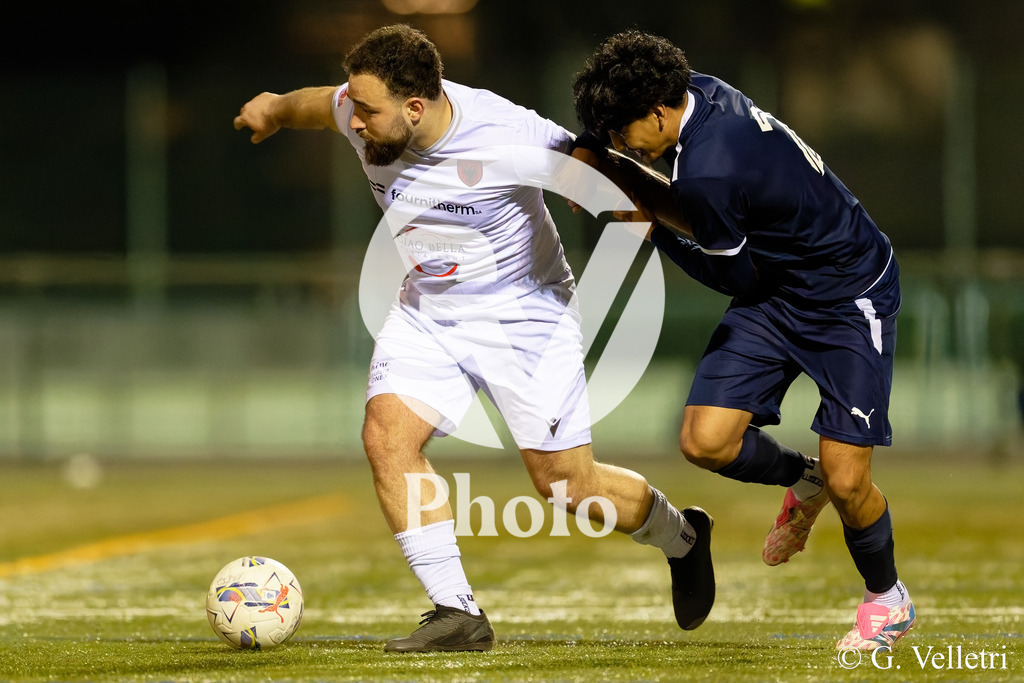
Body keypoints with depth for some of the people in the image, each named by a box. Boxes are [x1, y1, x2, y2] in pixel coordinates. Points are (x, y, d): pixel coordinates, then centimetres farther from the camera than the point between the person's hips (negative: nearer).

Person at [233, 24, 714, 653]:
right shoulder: (360, 117, -13)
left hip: (525, 312, -5)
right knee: (387, 433, -18)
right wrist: (275, 109, 27)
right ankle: (457, 613, -11)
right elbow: (318, 103, 12)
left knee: (566, 482, -1)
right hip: (427, 311, 5)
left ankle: (682, 537, 31)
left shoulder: (508, 138, -30)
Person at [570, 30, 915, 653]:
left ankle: (888, 597, 21)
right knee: (704, 441, -7)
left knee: (846, 482, -8)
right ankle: (802, 480, 24)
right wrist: (587, 154, -2)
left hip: (850, 298, -8)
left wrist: (652, 225, -9)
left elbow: (736, 278, -17)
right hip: (775, 292, 8)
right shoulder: (695, 91, -8)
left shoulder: (705, 176, -33)